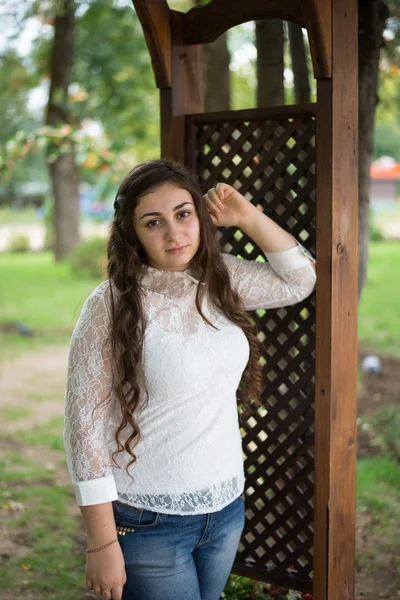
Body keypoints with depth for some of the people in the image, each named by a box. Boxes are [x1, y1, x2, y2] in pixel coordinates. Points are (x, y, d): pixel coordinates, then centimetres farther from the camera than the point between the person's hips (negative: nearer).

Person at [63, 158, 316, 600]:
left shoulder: (222, 277, 0)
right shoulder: (113, 305, -16)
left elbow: (299, 280, 15)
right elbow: (85, 425, -15)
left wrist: (248, 217, 0)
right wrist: (103, 543, -15)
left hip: (226, 509, 6)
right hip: (148, 525, -5)